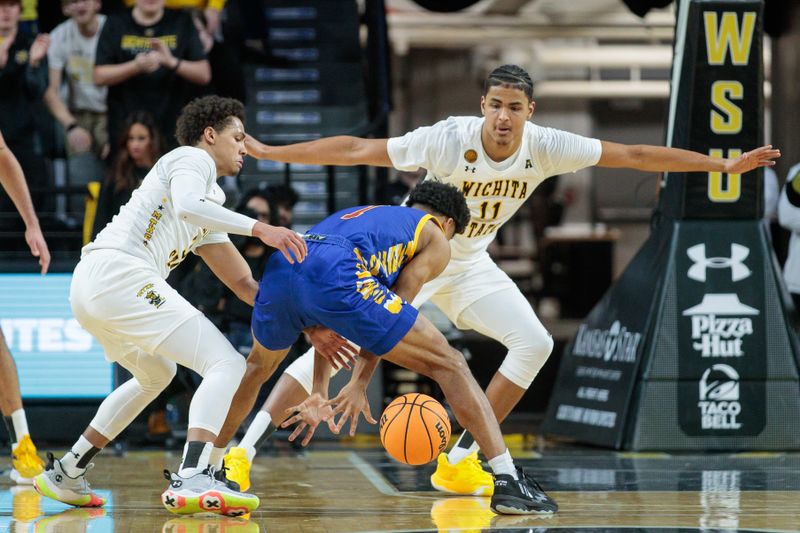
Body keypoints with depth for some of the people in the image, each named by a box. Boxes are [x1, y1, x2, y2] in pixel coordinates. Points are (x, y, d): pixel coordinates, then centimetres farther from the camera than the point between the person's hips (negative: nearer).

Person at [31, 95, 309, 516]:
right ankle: (192, 480, -33)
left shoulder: (210, 201, 31)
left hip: (88, 289, 10)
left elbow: (241, 282, 29)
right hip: (117, 272, -10)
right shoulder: (193, 159, 6)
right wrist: (259, 228, -19)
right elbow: (187, 206, -18)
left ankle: (64, 474, 33)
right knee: (226, 364, -13)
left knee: (156, 374, 35)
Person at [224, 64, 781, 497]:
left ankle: (458, 461, -1)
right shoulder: (448, 140, -29)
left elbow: (634, 155, -13)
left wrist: (725, 164, -13)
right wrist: (267, 152, -27)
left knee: (535, 344, -9)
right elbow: (354, 150, -25)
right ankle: (244, 447, -15)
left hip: (469, 264, 5)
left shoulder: (544, 147, -18)